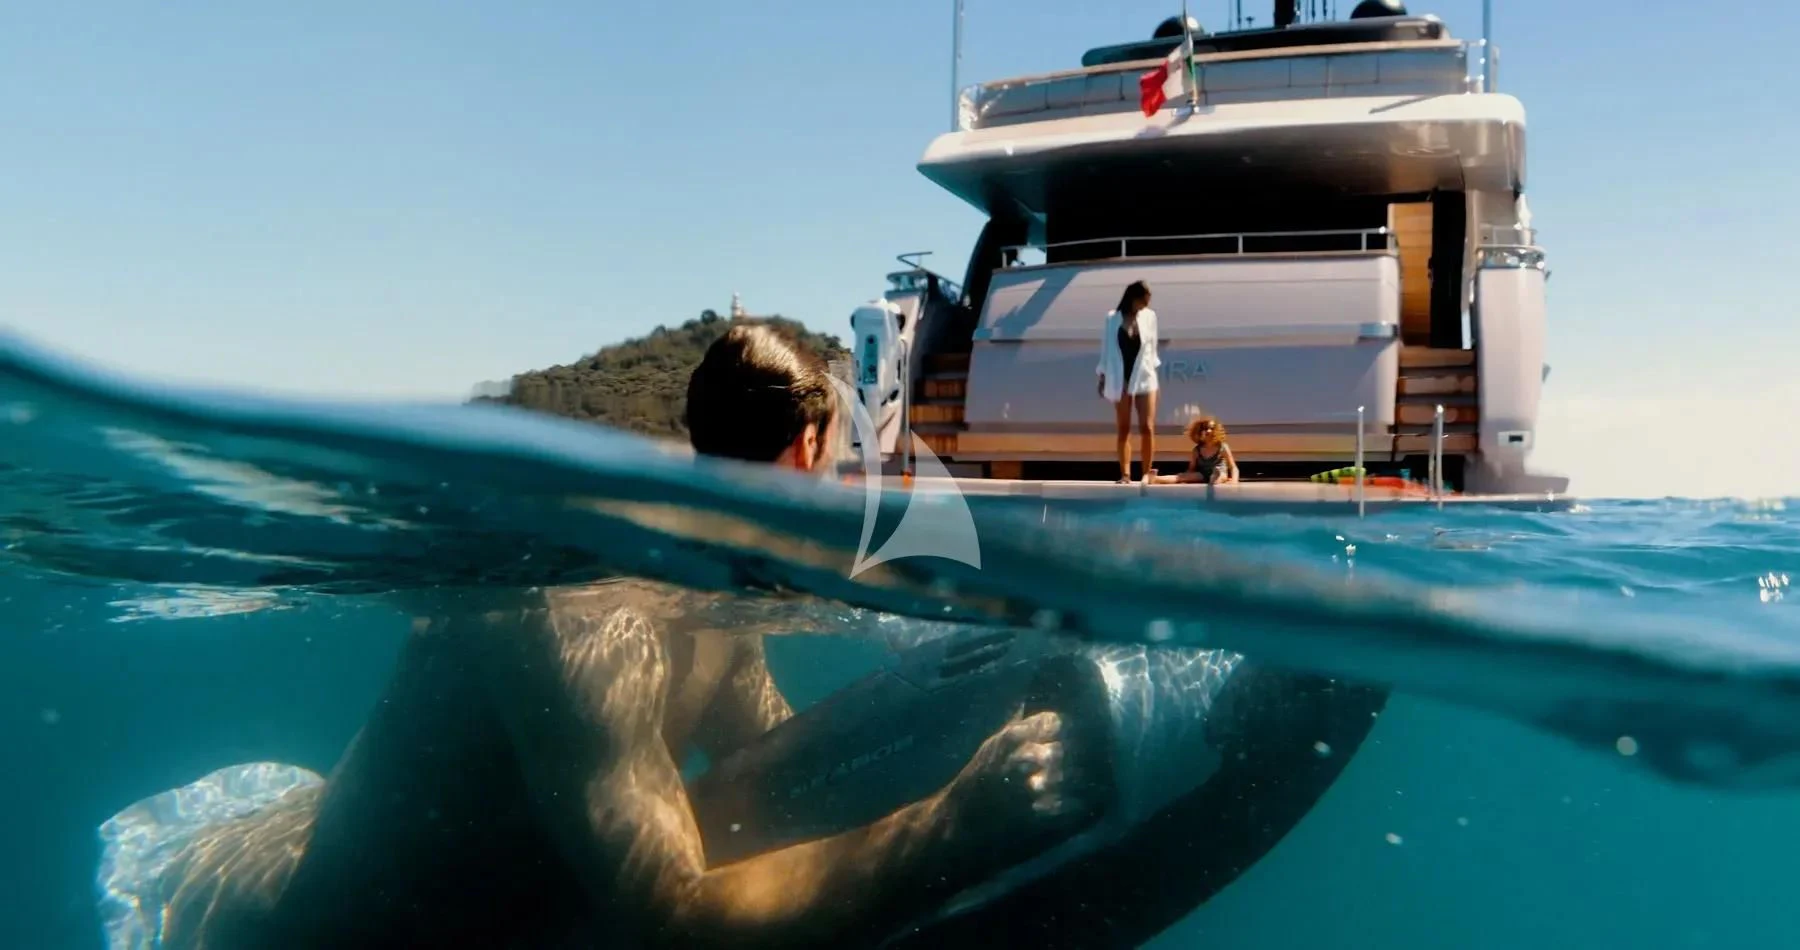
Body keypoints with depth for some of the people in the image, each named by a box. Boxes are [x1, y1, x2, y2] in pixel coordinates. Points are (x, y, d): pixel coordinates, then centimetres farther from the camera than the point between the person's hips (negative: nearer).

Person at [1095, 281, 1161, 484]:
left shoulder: (1150, 316, 2)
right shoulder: (1113, 319, 0)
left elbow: (1152, 347, 10)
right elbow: (1106, 349, 5)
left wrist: (1153, 368, 9)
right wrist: (1102, 377, 4)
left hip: (1144, 378, 0)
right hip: (1120, 380, 0)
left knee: (1147, 427, -6)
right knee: (1123, 429, 2)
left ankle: (1147, 472, 2)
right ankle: (1125, 474, 3)